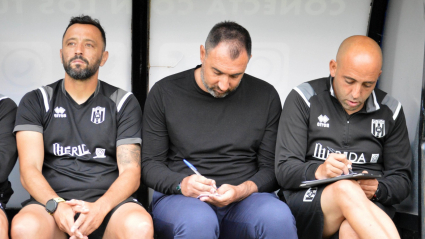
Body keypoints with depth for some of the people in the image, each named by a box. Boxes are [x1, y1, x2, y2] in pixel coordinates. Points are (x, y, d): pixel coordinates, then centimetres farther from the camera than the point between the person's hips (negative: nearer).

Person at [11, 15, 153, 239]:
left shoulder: (124, 103, 11)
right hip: (51, 201, 1)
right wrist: (56, 205, -20)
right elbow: (29, 169, 1)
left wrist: (100, 208, -18)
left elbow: (131, 172, 2)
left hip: (109, 202, 0)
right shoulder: (35, 102, 12)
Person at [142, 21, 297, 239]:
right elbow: (150, 164, 5)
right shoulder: (165, 93, 4)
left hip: (243, 199, 2)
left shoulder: (265, 96, 7)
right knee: (198, 221, -38)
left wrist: (241, 191, -14)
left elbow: (270, 168, 7)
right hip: (179, 198, -1)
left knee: (278, 217, -33)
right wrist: (181, 184, -16)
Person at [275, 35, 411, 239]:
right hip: (306, 198, 0)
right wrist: (318, 172, -24)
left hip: (368, 206, 1)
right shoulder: (303, 99, 4)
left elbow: (402, 179, 15)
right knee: (346, 189, -36)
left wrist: (377, 189, -9)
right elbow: (284, 171, -2)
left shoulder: (390, 111, 12)